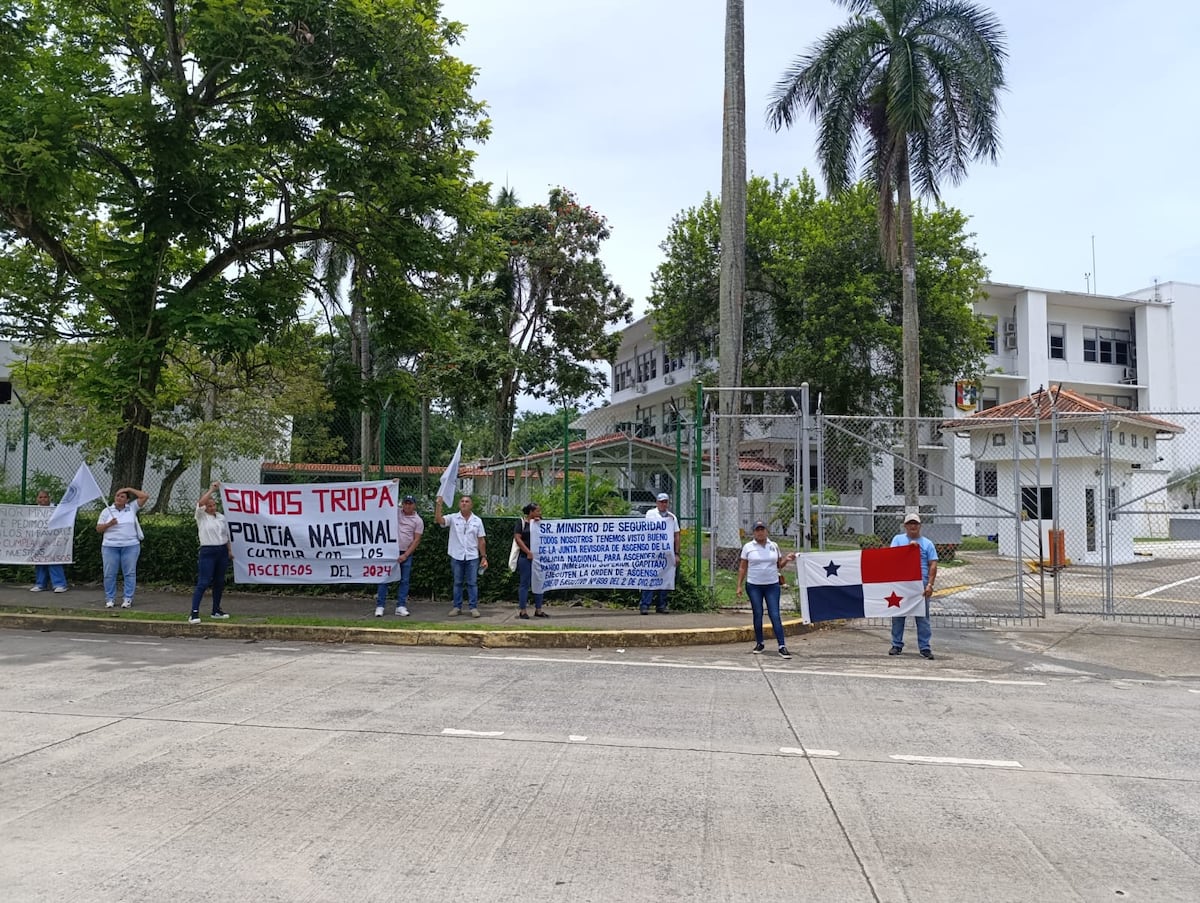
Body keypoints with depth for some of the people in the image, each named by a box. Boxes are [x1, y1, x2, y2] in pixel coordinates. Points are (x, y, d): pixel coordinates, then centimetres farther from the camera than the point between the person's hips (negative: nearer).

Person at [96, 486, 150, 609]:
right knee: (109, 574, 3)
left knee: (130, 573, 1)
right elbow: (98, 529, 6)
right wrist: (109, 524, -13)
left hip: (130, 546, -1)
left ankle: (128, 599, 7)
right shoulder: (107, 511, 6)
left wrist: (129, 489, -1)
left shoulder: (132, 508, 6)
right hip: (110, 547, 1)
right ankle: (110, 599, 13)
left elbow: (146, 496, 0)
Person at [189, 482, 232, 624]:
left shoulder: (222, 517, 12)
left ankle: (216, 610, 21)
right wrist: (212, 490, -17)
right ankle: (194, 612, -10)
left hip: (222, 551, 5)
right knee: (203, 582, -11)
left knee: (219, 582, 11)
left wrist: (230, 550, 14)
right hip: (208, 552, -5)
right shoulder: (201, 516, -2)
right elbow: (200, 503, -21)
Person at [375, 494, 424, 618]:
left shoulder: (418, 520, 0)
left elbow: (416, 540, -3)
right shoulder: (395, 513, 4)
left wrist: (406, 555, -10)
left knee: (404, 580, 3)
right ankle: (380, 606, 2)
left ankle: (401, 606, 8)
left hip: (406, 554, 0)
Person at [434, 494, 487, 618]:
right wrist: (439, 504, -28)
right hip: (456, 556, 0)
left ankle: (474, 607, 8)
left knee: (472, 583, 3)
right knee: (457, 583, 8)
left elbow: (481, 540, 4)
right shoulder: (453, 518, 0)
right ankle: (457, 607, 15)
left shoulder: (477, 520, 3)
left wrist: (484, 557, 1)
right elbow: (439, 519, -18)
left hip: (472, 557, 0)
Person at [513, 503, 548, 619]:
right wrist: (528, 552, -15)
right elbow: (517, 538, -9)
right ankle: (522, 610, 5)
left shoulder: (539, 522, 14)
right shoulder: (521, 522, -1)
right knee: (525, 583, 0)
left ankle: (538, 610, 15)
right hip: (525, 557, -5)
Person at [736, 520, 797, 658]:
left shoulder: (774, 546, 7)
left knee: (775, 615, -5)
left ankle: (782, 646, -5)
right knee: (758, 614, 6)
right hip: (754, 586, -1)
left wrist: (787, 559, -7)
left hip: (772, 586, 1)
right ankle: (759, 644, 20)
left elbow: (779, 565, 13)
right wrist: (739, 586, -2)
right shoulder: (748, 547, 1)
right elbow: (742, 568, 3)